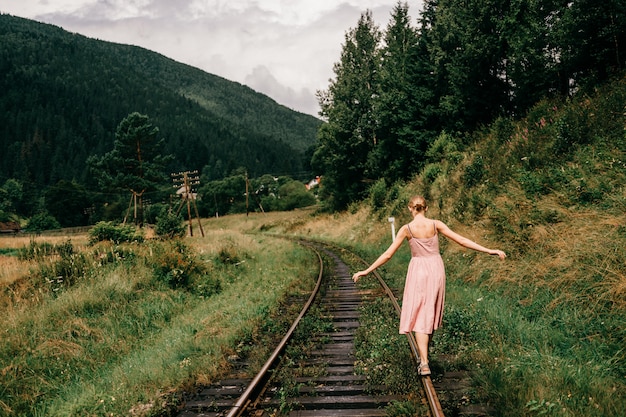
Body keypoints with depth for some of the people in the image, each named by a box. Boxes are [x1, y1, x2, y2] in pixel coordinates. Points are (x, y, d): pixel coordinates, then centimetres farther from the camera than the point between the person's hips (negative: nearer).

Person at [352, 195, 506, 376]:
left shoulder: (406, 229, -7)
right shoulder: (436, 224, -3)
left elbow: (388, 254, -7)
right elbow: (462, 240, -5)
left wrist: (366, 271, 1)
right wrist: (489, 251, 0)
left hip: (418, 272, -3)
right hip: (436, 269, 3)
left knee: (419, 317, 2)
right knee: (431, 314, 18)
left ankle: (424, 363, -6)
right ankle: (424, 355, 32)